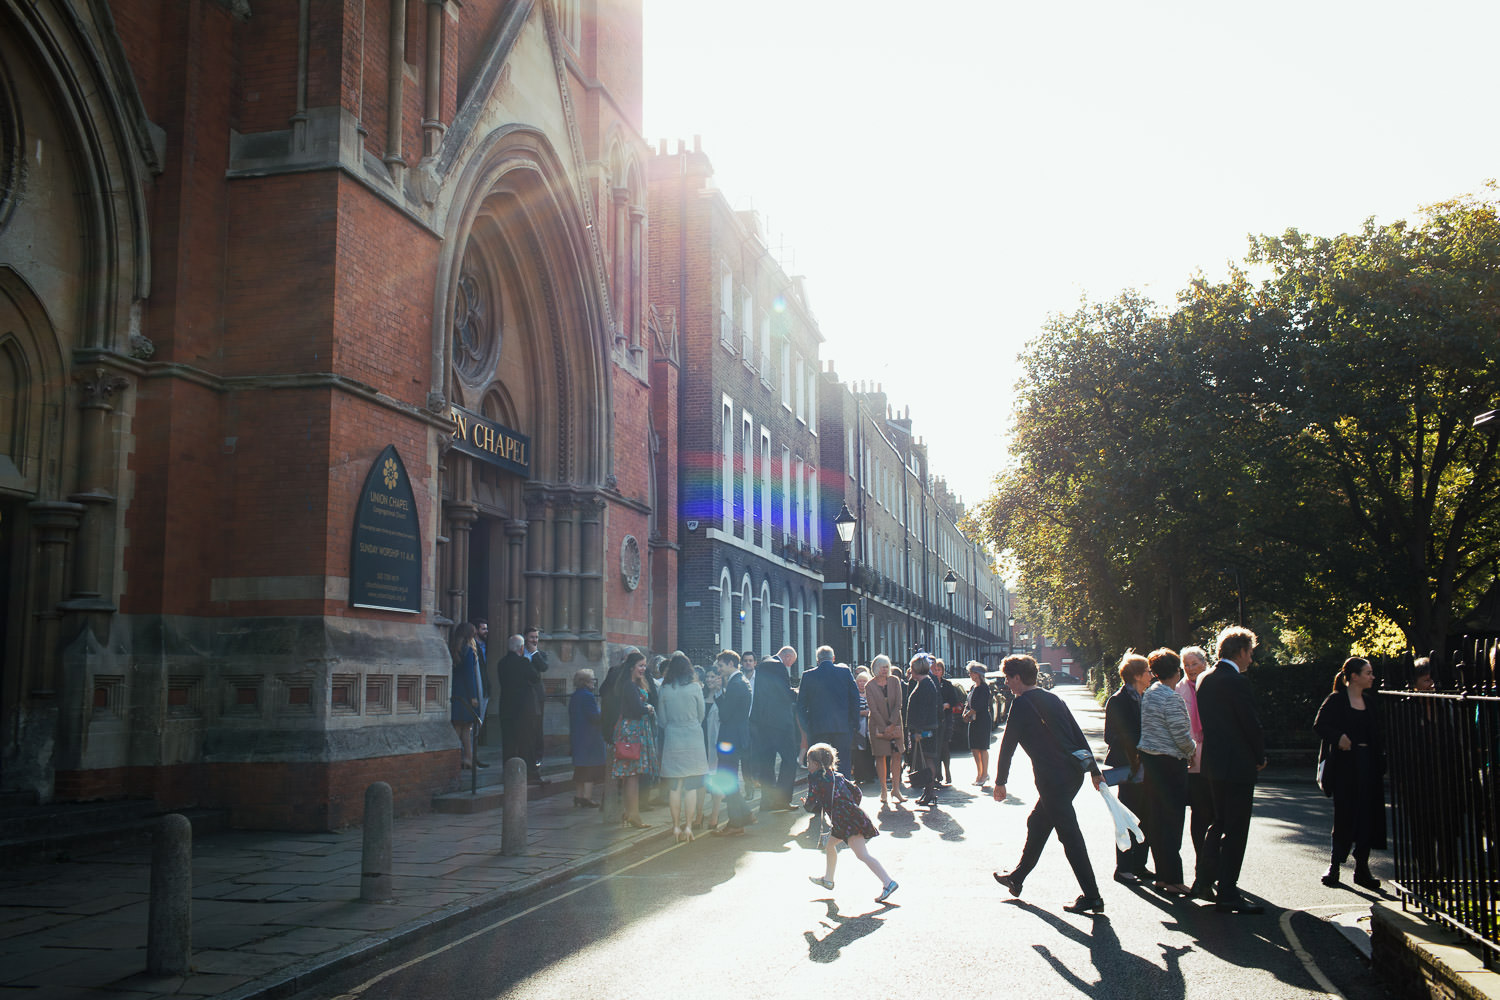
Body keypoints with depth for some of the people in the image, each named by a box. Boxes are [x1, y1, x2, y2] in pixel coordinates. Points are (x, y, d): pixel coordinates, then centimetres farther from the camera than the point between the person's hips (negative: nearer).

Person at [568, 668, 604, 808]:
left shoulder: (574, 697, 11)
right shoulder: (588, 696, -16)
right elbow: (595, 717, -20)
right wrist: (603, 710, -3)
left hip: (576, 737, 9)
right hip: (590, 738, -9)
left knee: (580, 768, 15)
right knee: (591, 767, -5)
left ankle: (578, 796, 18)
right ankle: (587, 797, -7)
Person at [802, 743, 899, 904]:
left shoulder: (816, 778, -2)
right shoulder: (836, 775, 19)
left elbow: (811, 804, -5)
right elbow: (856, 791, 20)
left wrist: (805, 805, 18)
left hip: (846, 820, -9)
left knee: (862, 854, -11)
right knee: (830, 844, 24)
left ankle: (888, 883, -21)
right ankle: (827, 879, 40)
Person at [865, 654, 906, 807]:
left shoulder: (895, 681, 0)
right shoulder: (869, 686, -7)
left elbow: (898, 705, -3)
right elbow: (874, 709, -10)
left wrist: (892, 725, -11)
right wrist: (885, 728, -15)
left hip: (895, 723, 2)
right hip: (878, 724, -2)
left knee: (897, 755, -1)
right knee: (881, 756, -2)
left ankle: (895, 789, 8)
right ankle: (883, 792, 5)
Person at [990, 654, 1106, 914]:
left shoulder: (1022, 703, -8)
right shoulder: (1052, 698, 15)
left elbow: (1008, 744, -6)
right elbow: (1078, 735, 15)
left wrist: (1000, 782, 2)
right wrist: (1095, 771, 17)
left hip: (1052, 776, -9)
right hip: (1073, 771, 9)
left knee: (1069, 834, -5)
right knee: (1037, 823, 21)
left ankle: (1091, 896, -4)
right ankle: (1017, 878, 35)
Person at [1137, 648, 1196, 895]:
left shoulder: (1149, 693, 10)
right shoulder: (1171, 698, -17)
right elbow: (1181, 736, -16)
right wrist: (1193, 750, 3)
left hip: (1148, 758, 8)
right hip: (1169, 762, -8)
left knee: (1156, 819, 11)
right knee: (1172, 819, -3)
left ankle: (1162, 876, 17)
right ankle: (1173, 880, 0)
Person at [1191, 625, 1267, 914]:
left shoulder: (1205, 679, 9)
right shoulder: (1236, 681, -18)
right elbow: (1251, 723, -16)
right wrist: (1260, 756, -1)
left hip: (1213, 760, 9)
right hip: (1238, 764, -9)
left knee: (1219, 823, 20)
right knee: (1235, 830, -2)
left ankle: (1204, 882, 25)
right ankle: (1227, 894, 2)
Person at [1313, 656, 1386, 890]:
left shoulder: (1369, 700, 11)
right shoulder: (1336, 700, -5)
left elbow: (1376, 733, 14)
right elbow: (1319, 725, -8)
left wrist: (1381, 761, 6)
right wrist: (1338, 737, -24)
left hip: (1368, 765, 5)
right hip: (1344, 764, -5)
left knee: (1368, 815, 3)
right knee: (1344, 814, 0)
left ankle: (1362, 868, 11)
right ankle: (1335, 864, 13)